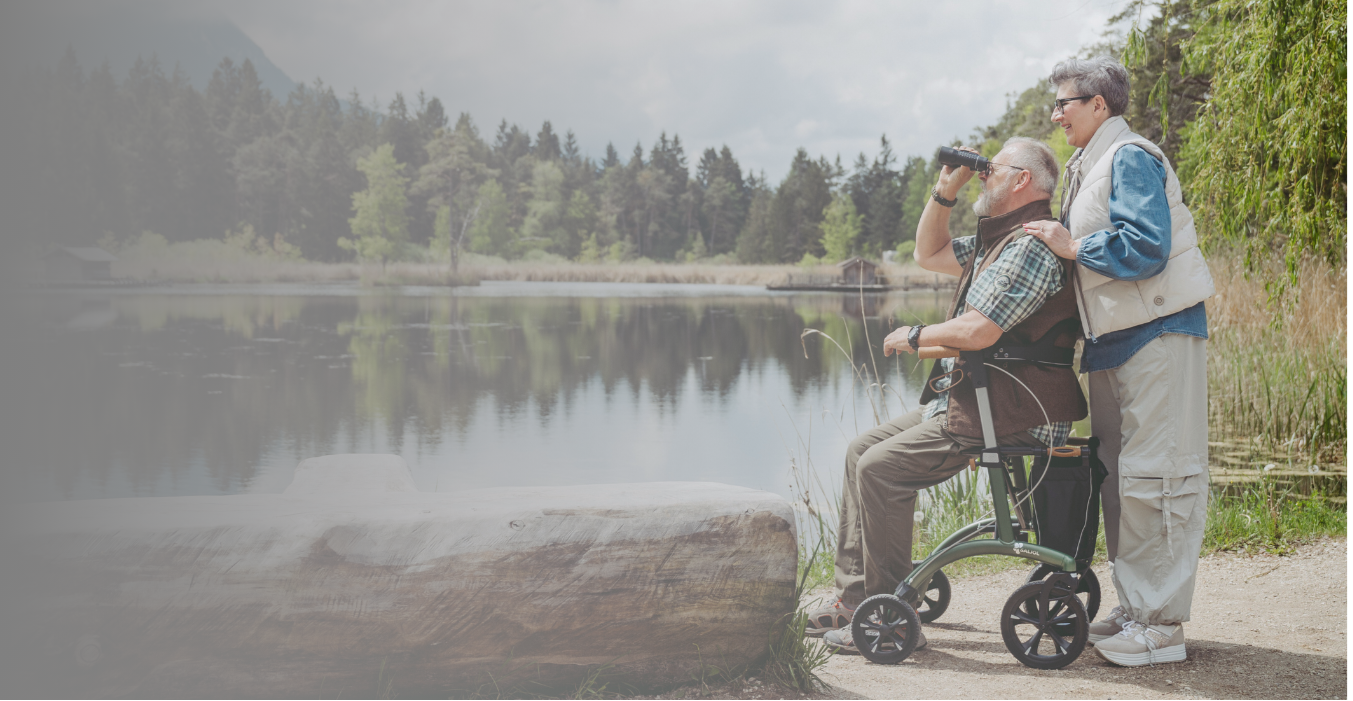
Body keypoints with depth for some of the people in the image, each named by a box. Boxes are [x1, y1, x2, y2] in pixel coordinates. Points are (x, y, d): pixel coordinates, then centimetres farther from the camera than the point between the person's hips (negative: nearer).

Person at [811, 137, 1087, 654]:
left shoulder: (1031, 246, -17)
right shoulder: (997, 239, 17)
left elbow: (979, 330, -26)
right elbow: (929, 254, 28)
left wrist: (915, 336, -9)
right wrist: (945, 191, 15)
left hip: (1001, 412, -11)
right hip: (965, 398, 11)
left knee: (882, 468, -19)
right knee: (862, 449, 10)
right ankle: (853, 598, 12)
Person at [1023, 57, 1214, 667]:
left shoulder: (1131, 159, -10)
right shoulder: (1088, 168, 19)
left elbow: (1144, 247, -21)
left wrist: (1073, 247, -13)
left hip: (1157, 334, -10)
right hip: (1113, 339, 10)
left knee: (1154, 476, -8)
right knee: (1116, 475, 13)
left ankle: (1161, 625, -4)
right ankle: (1133, 608, 22)